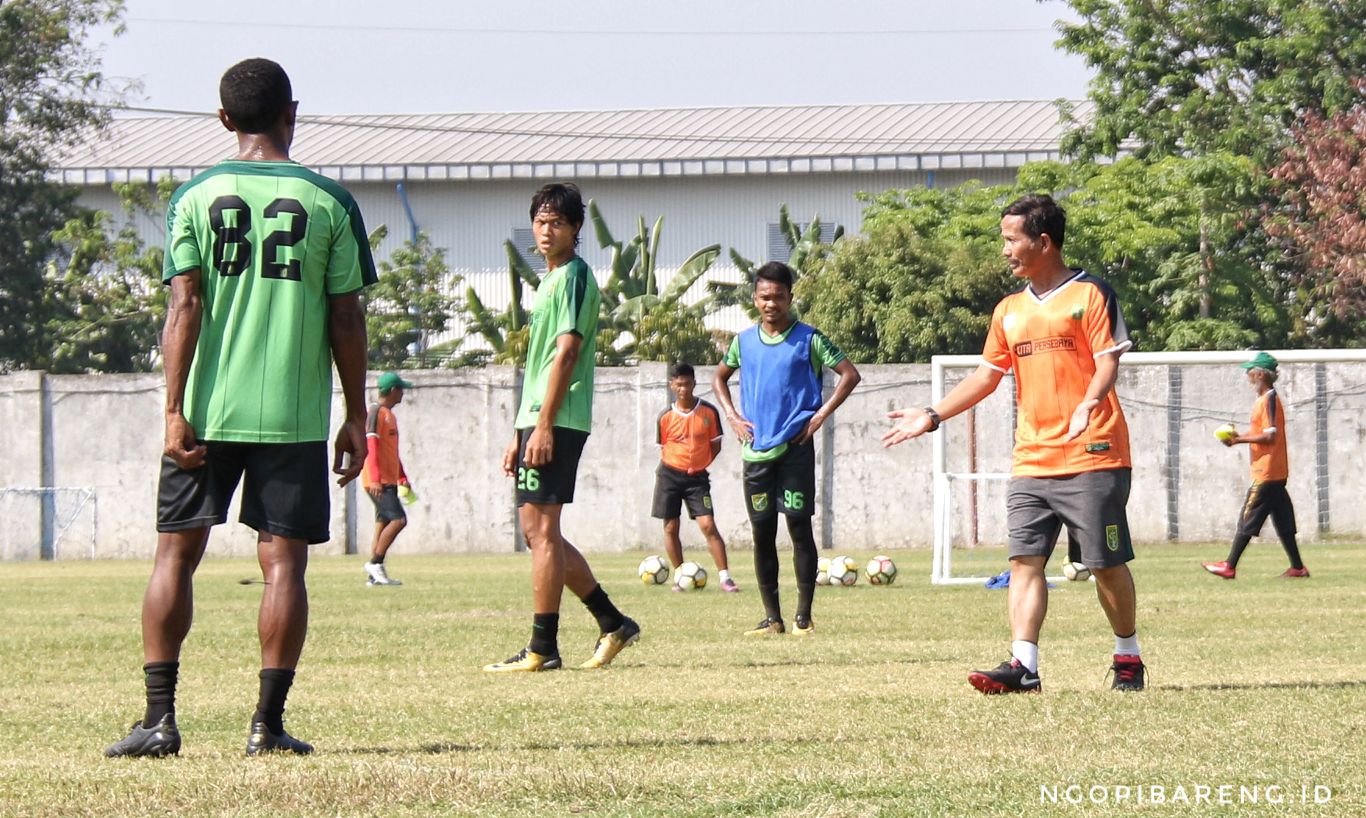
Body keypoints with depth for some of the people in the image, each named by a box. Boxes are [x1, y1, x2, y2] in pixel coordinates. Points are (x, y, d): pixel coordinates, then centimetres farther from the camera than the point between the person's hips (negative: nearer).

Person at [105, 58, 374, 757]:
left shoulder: (195, 197, 2)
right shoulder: (328, 202, 1)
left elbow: (184, 307, -4)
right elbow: (346, 319, 1)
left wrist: (175, 411, -4)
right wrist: (355, 417, 8)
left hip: (206, 411, 1)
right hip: (295, 414, -1)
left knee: (176, 554, 7)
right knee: (283, 562, 2)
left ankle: (159, 719, 1)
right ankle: (268, 724, -1)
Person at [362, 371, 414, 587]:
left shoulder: (389, 415, 21)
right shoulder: (376, 412, -10)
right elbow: (371, 446, -18)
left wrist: (402, 478, 25)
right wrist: (375, 479, -25)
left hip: (389, 480, 10)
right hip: (378, 481, -10)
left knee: (383, 524, 6)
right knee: (398, 519, -17)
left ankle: (374, 576, 5)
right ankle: (375, 563, -14)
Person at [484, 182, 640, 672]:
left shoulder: (574, 276, -9)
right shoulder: (550, 280, 22)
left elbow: (566, 353, -17)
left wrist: (543, 426, -22)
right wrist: (519, 436, 23)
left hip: (556, 423, -10)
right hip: (537, 419, 10)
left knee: (541, 529, -8)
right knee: (538, 530, 12)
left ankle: (542, 649, -7)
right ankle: (613, 623, 16)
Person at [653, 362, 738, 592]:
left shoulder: (709, 412, -4)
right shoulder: (665, 417, -2)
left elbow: (715, 445, 4)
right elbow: (663, 449, 10)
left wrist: (699, 465, -1)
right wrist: (667, 468, 1)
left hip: (697, 477, -2)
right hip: (670, 475, 2)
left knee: (708, 525, -11)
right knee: (670, 528, 3)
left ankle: (724, 577, -12)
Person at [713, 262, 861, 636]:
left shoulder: (808, 339, -2)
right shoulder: (744, 341, 10)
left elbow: (849, 374, -2)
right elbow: (719, 377, 26)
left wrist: (820, 415, -8)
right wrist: (732, 416, 10)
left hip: (796, 447, -4)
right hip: (756, 449, 4)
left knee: (799, 526, -6)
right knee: (762, 532, 3)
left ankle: (803, 615, -2)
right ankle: (771, 617, 9)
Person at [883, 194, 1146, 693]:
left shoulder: (1089, 295, -3)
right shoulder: (1010, 310, 16)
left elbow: (1107, 361, -11)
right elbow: (988, 374, 23)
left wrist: (1088, 403, -30)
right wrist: (932, 417, 19)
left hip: (1092, 458, -6)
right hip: (1031, 461, 6)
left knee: (1106, 563, 0)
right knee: (1025, 560, -6)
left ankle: (1128, 659, 17)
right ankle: (1023, 666, -13)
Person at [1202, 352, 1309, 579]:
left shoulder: (1269, 400, -15)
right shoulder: (1266, 399, 16)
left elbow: (1270, 436, -21)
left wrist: (1240, 440, -16)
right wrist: (1239, 437, 7)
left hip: (1266, 473, -10)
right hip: (1276, 473, 10)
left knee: (1248, 518, -6)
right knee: (1283, 523, 10)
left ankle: (1230, 567, -4)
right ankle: (1297, 567, 10)